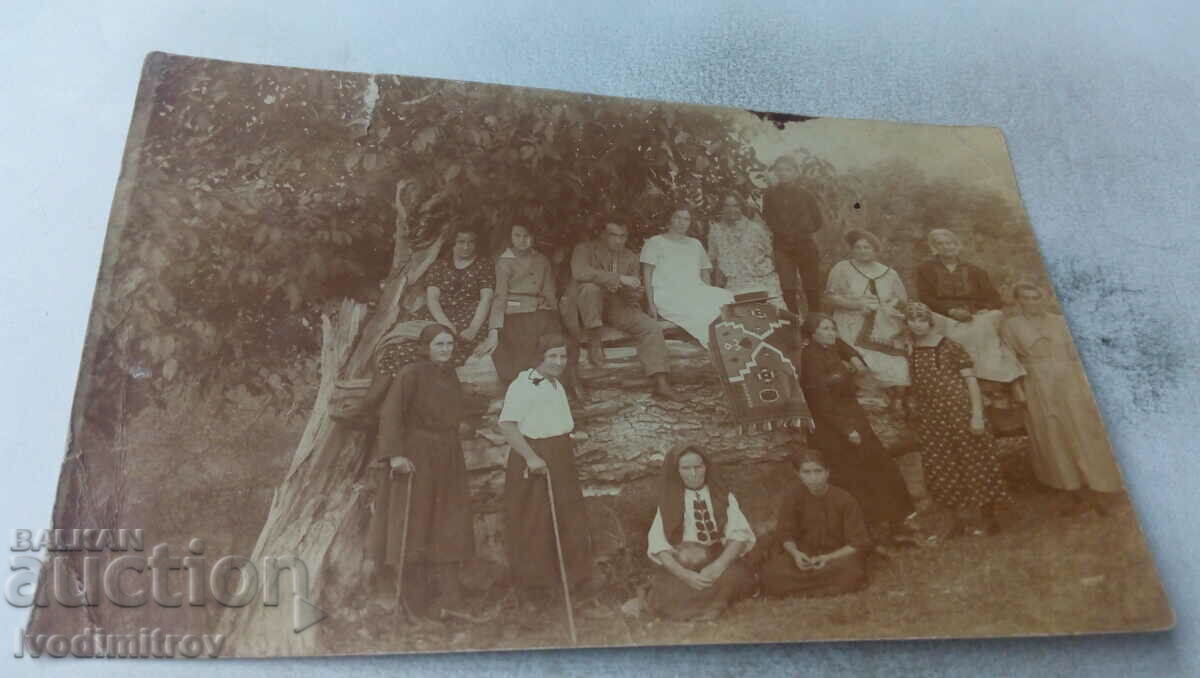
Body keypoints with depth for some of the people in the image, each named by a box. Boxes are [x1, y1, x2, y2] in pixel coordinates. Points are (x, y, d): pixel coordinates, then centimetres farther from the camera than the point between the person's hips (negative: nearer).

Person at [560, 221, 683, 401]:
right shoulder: (585, 249, -2)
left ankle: (661, 383, -17)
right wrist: (619, 278, -28)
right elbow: (580, 272, -26)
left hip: (618, 306, 4)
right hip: (585, 309, -4)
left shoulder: (631, 258, 14)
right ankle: (594, 342, -24)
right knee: (590, 287, -36)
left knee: (652, 328, -16)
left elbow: (636, 294, 12)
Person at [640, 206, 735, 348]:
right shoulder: (655, 242, 13)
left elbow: (705, 273, 22)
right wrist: (651, 304, -9)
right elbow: (647, 275, 4)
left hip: (696, 293, 5)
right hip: (667, 295, -5)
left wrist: (708, 296, 2)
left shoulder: (695, 244, 27)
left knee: (726, 298, -26)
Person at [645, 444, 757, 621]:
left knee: (735, 576, -33)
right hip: (681, 568, 1)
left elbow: (739, 534, -5)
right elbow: (657, 544, -5)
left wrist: (718, 565, -24)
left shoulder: (724, 496, 8)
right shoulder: (669, 501, 6)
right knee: (668, 596, -29)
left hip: (720, 561, 0)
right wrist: (684, 574, -23)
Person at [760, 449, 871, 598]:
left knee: (850, 572, -38)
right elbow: (786, 534, -1)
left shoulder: (844, 499, -13)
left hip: (839, 555, -2)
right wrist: (795, 553, -24)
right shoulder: (793, 497, -7)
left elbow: (858, 543, -11)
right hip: (804, 555, 2)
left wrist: (830, 558, -26)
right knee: (770, 573, -26)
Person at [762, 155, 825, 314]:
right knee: (788, 290, -8)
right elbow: (767, 220, 10)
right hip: (782, 247, 0)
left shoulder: (805, 194, 5)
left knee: (812, 289, 3)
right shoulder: (770, 195, 6)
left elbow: (818, 220, 7)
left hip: (805, 246, 0)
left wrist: (801, 232, 0)